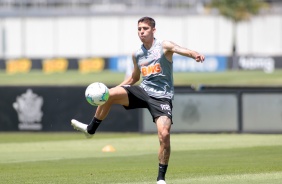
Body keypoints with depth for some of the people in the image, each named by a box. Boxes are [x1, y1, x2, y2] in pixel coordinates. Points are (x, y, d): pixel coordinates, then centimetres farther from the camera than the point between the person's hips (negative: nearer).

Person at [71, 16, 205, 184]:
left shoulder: (164, 46, -8)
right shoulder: (137, 55, 10)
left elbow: (179, 49, -31)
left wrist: (194, 55, -52)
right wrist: (118, 88, 16)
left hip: (162, 97, -5)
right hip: (143, 91, 5)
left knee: (164, 134, -21)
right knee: (109, 94, -16)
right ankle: (91, 129, 6)